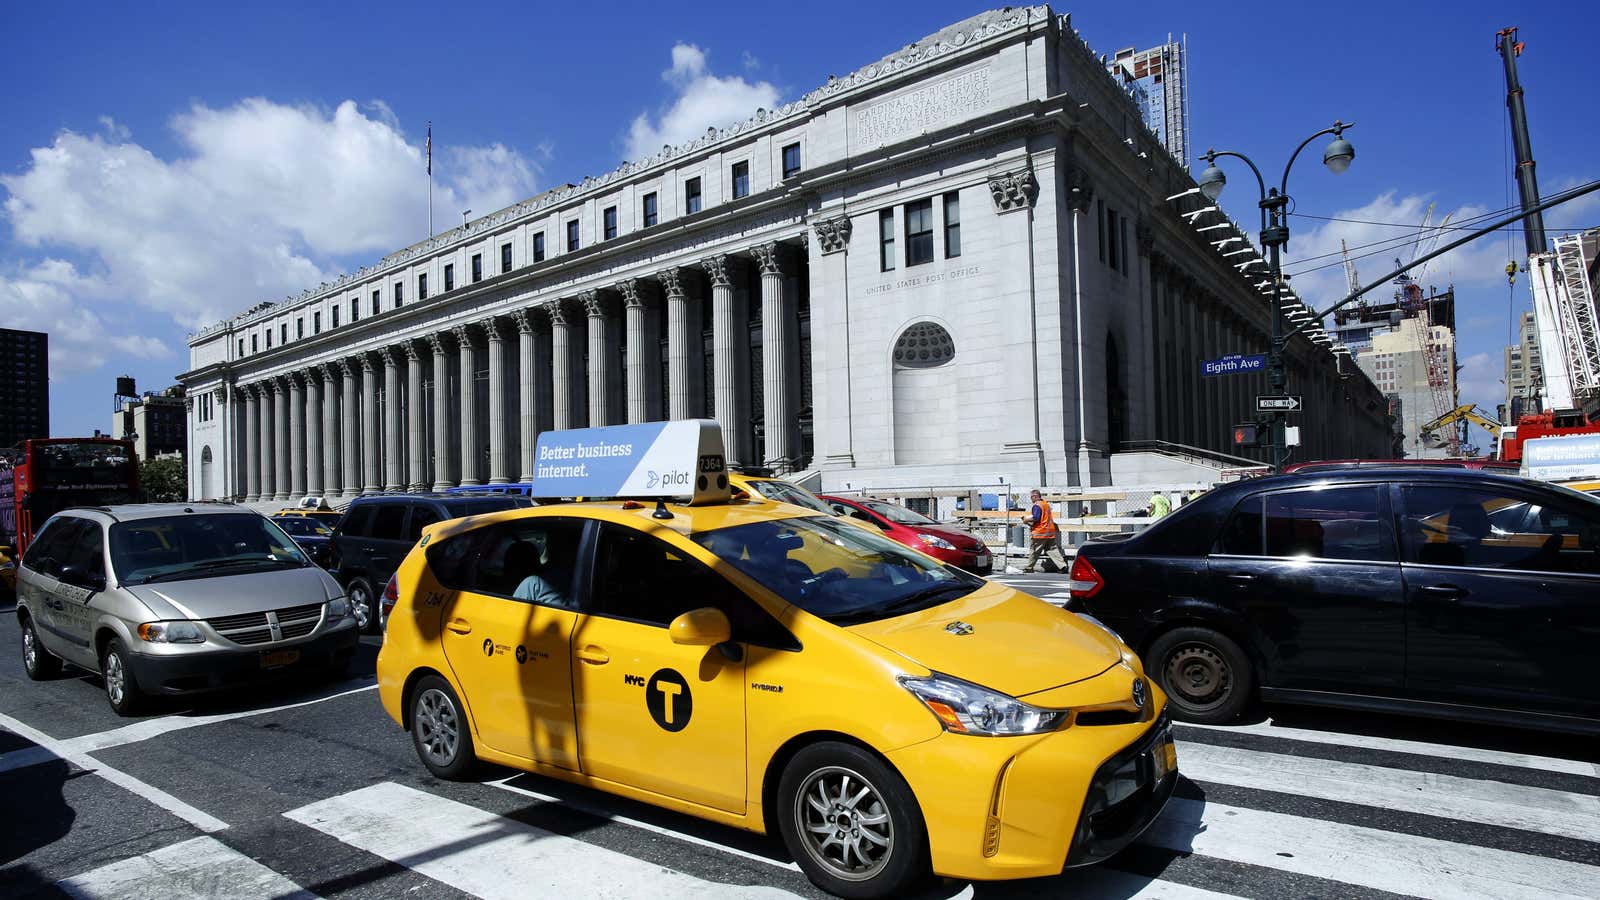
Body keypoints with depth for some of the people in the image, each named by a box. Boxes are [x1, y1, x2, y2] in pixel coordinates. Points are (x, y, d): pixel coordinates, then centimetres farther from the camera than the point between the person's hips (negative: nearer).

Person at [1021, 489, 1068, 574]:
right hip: (1050, 532, 8)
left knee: (1034, 550, 3)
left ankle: (1029, 567, 11)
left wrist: (1027, 520, -7)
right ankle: (1063, 565, -1)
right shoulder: (1046, 503, 15)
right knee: (1053, 549, 7)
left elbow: (1035, 518, -23)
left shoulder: (1037, 505, -14)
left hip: (1039, 532, -8)